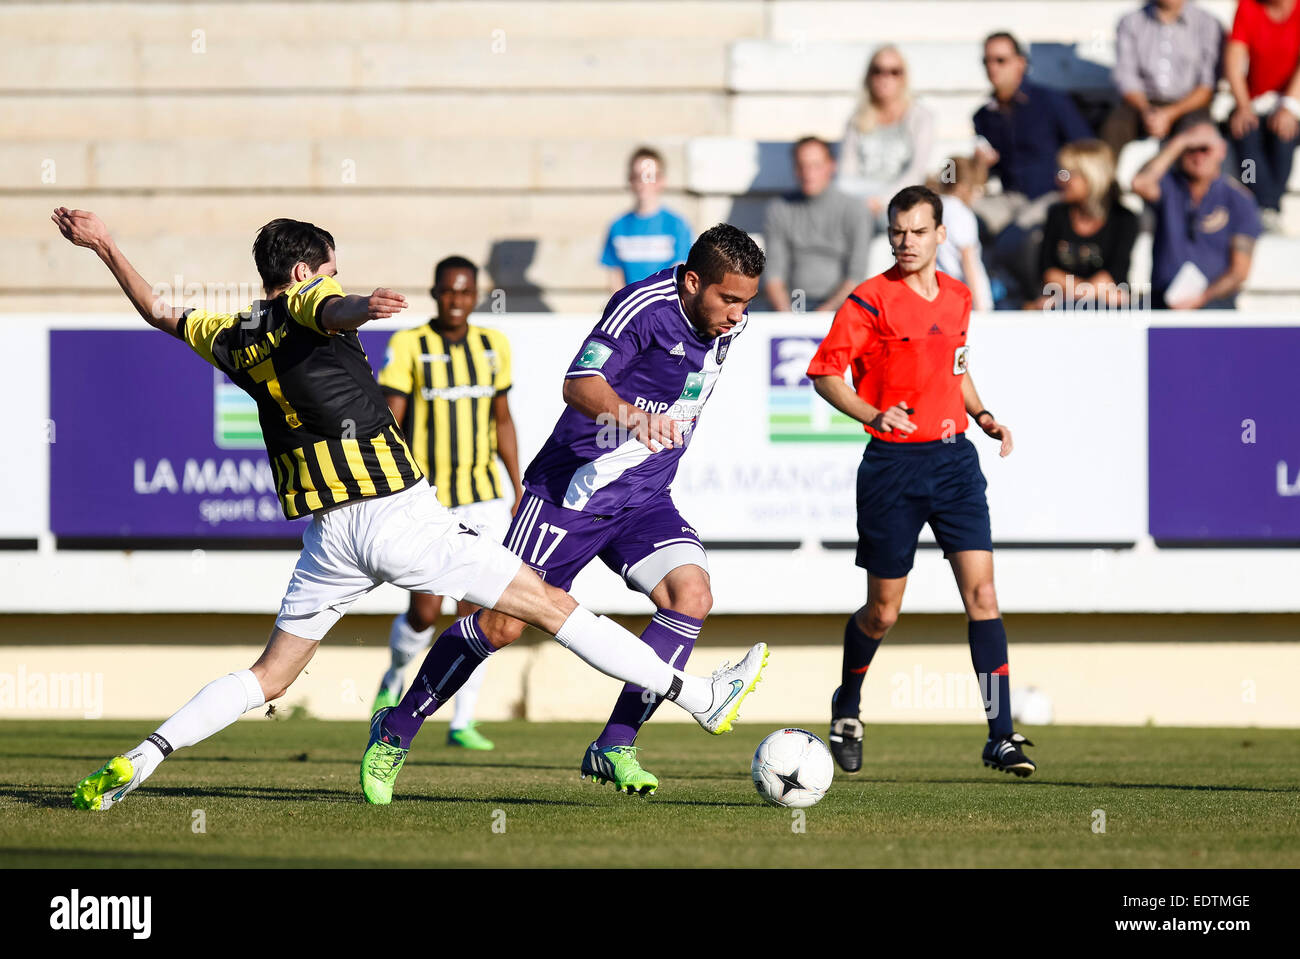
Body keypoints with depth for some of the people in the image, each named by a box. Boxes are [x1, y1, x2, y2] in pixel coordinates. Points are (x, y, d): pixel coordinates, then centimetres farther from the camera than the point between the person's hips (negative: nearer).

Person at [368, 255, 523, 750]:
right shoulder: (409, 346, -7)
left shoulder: (493, 345, 6)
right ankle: (395, 681, 29)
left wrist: (519, 488, 13)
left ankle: (462, 722, 2)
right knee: (424, 613, -2)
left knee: (475, 610, -5)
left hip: (483, 496, 3)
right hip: (426, 499, -3)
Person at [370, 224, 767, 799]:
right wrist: (633, 416, -51)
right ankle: (397, 728, 13)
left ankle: (614, 748, -12)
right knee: (504, 623, -7)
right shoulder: (644, 307, -20)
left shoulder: (728, 323, 3)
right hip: (574, 487, -6)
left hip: (644, 498, 6)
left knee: (691, 594, -18)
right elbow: (579, 385, -34)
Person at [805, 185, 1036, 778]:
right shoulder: (871, 301, -8)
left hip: (955, 459, 4)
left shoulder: (957, 297, 11)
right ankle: (847, 708, 32)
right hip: (894, 463, -4)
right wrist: (873, 415, -23)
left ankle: (1001, 735, -9)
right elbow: (824, 372, -9)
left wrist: (983, 416, 11)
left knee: (982, 593, -8)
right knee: (883, 611, 3)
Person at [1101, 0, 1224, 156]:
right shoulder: (1130, 22, 6)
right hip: (1142, 102, 2)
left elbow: (1208, 86, -4)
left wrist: (1170, 114, -17)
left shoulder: (1207, 24, 0)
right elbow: (1125, 77, 1)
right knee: (1113, 125, -30)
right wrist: (1146, 112, -19)